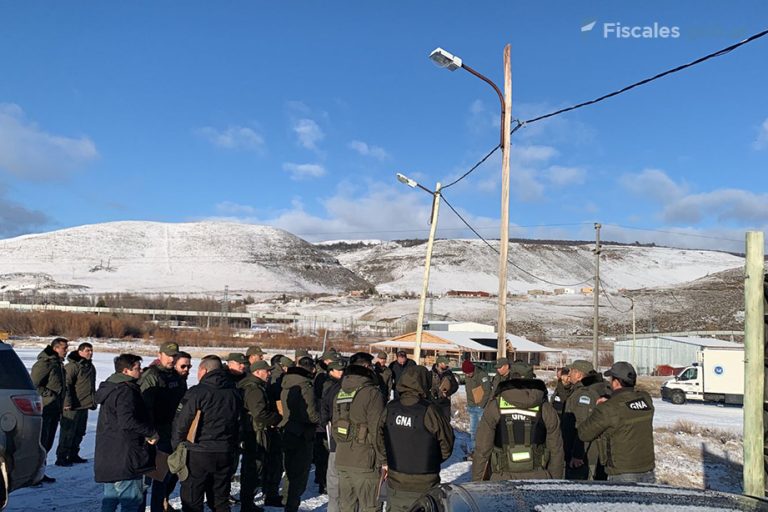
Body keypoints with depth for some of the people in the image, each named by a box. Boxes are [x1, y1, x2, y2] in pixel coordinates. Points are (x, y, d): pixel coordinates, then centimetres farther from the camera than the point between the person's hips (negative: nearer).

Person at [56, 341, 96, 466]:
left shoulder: (91, 367, 16)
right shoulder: (72, 366, -11)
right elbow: (66, 384, -16)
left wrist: (94, 401, 22)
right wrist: (68, 402, -19)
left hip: (84, 406, 9)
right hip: (73, 406, -9)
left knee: (79, 432, 14)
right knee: (68, 432, -5)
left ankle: (73, 455, 24)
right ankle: (61, 457, 1)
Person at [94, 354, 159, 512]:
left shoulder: (109, 388, 15)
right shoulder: (126, 391, -18)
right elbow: (128, 421, -28)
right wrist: (152, 433, -16)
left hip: (107, 457, 10)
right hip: (124, 457, -10)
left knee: (110, 499, 19)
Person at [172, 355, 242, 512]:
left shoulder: (196, 392, -12)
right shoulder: (234, 393, 7)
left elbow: (181, 423, -10)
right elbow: (239, 424, 16)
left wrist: (176, 446, 5)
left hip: (198, 453, -5)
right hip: (225, 454, 6)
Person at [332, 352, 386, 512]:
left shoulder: (340, 393, 9)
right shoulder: (372, 393, -14)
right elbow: (378, 431, -16)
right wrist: (384, 460, -7)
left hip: (342, 460, 7)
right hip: (365, 463, -7)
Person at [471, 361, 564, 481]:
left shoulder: (495, 406, -7)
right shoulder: (545, 408, -3)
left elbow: (482, 449, -6)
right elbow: (556, 450, 3)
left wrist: (477, 480, 4)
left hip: (503, 480, -1)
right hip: (537, 478, 2)